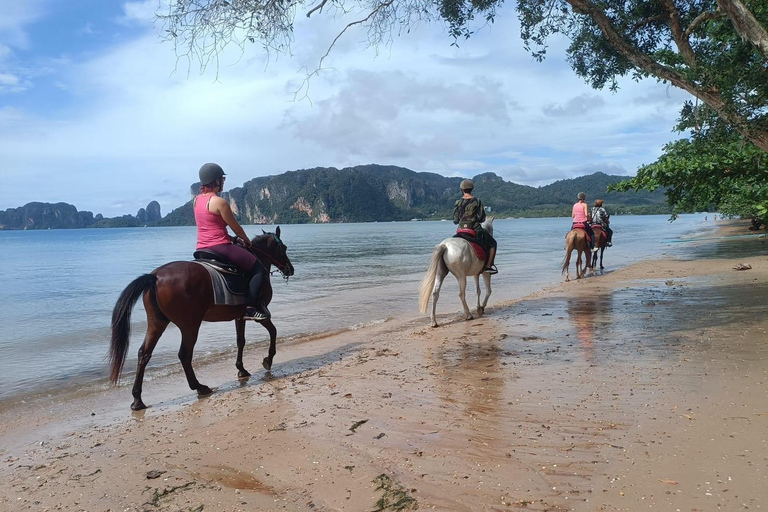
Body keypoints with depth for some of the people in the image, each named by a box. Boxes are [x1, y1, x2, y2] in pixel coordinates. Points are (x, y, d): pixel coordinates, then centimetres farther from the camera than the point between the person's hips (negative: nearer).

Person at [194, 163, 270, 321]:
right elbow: (236, 227, -7)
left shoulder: (196, 200, 11)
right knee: (259, 270, -1)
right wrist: (247, 241, 12)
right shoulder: (219, 202, -15)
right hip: (220, 247, -9)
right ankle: (251, 307, -10)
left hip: (202, 248, 9)